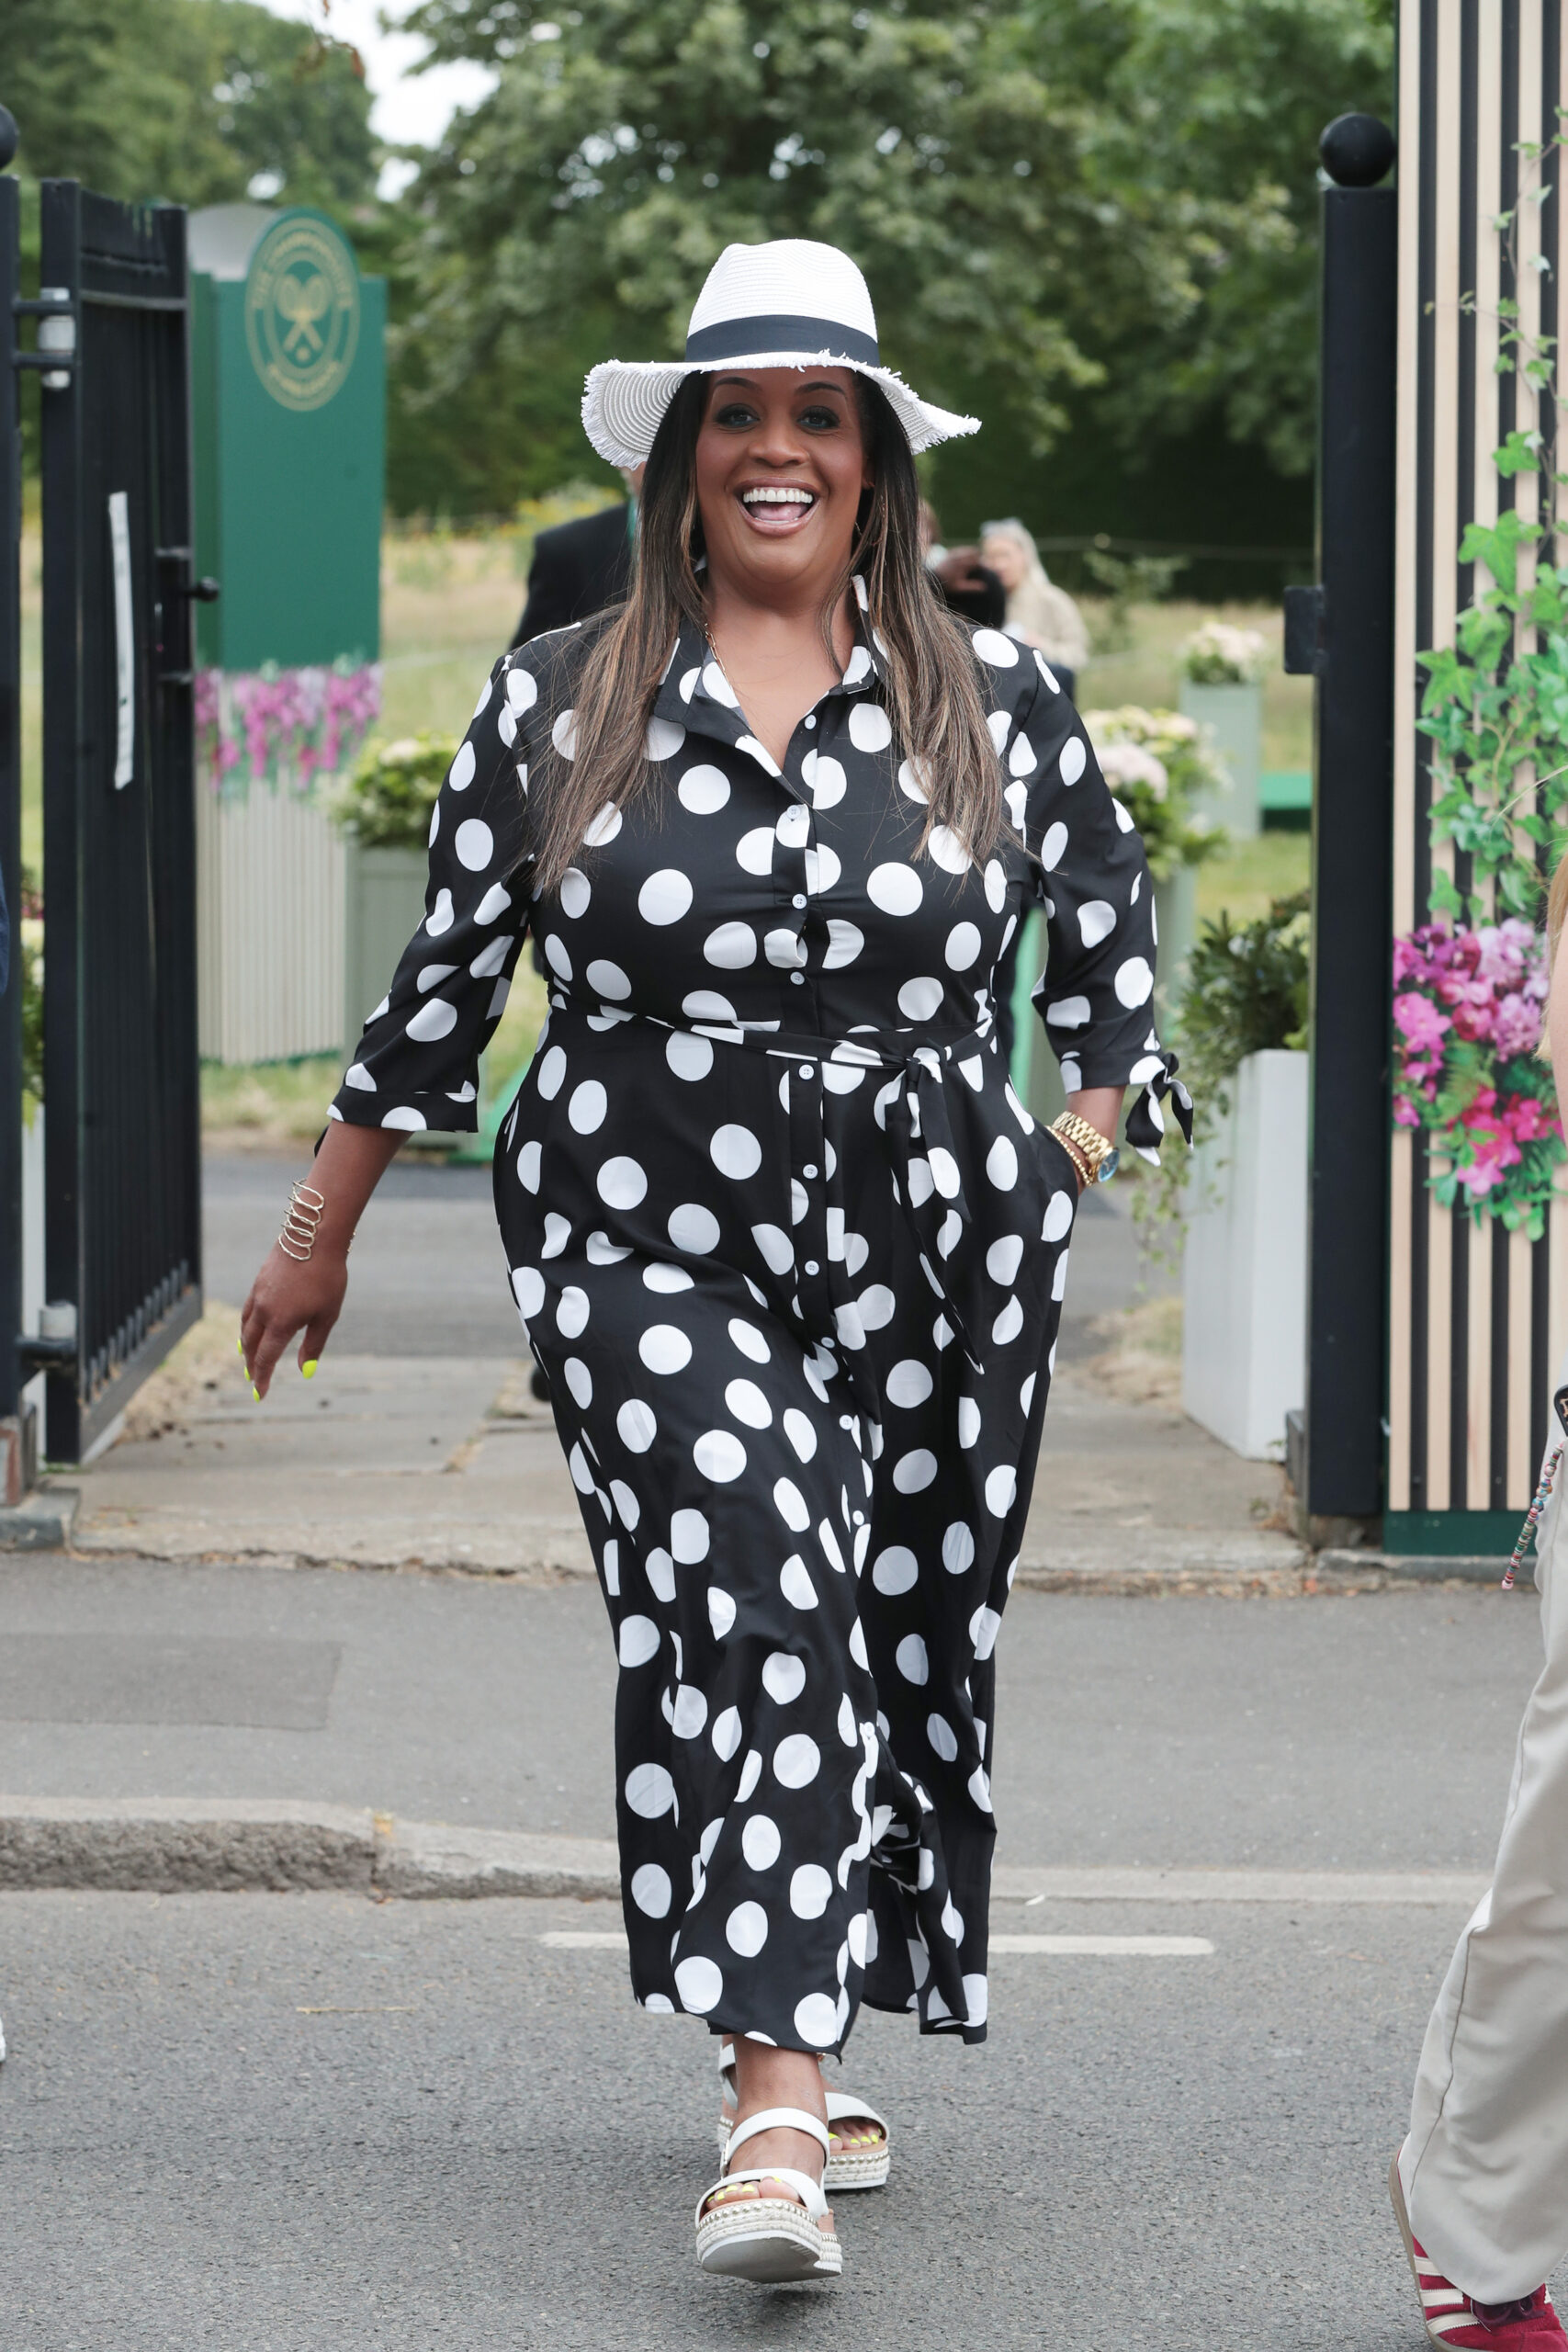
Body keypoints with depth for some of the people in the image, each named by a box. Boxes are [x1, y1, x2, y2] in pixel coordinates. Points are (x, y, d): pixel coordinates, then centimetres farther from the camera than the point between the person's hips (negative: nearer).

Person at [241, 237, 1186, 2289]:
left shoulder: (999, 708, 5)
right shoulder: (554, 708, 4)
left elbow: (1111, 923, 20)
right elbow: (443, 983, 11)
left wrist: (1079, 1149, 10)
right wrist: (320, 1237, 15)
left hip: (935, 1267, 2)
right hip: (651, 1247, -2)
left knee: (902, 1643, 6)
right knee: (758, 1602, -21)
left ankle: (793, 2064, 26)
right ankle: (779, 2115, -27)